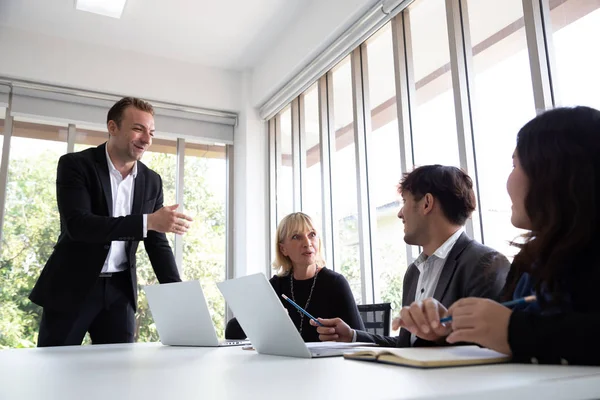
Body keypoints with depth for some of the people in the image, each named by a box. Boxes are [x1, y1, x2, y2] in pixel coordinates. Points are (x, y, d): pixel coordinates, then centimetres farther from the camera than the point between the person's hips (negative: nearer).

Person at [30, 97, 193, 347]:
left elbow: (157, 244, 5)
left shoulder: (152, 182, 4)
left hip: (119, 291, 4)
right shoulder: (76, 165, -8)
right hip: (71, 287, -3)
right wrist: (148, 221, -31)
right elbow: (77, 224, -23)